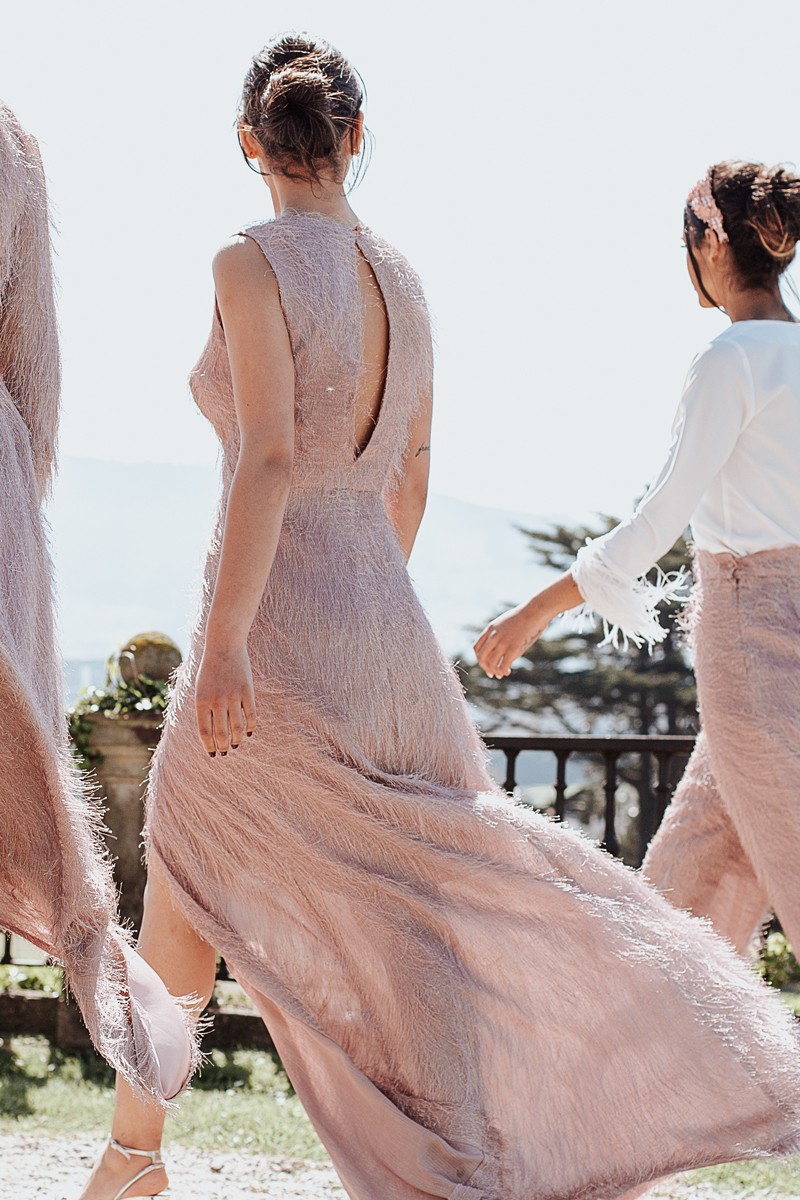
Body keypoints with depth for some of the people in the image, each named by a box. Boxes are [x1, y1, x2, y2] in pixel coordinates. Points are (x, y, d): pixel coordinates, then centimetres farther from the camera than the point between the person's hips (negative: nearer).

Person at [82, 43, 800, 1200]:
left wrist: (222, 647, -23)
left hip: (274, 636, -6)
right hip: (383, 629, 6)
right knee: (454, 885, 7)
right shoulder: (402, 281, 9)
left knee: (187, 883, 13)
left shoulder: (253, 263, -12)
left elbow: (269, 459, -22)